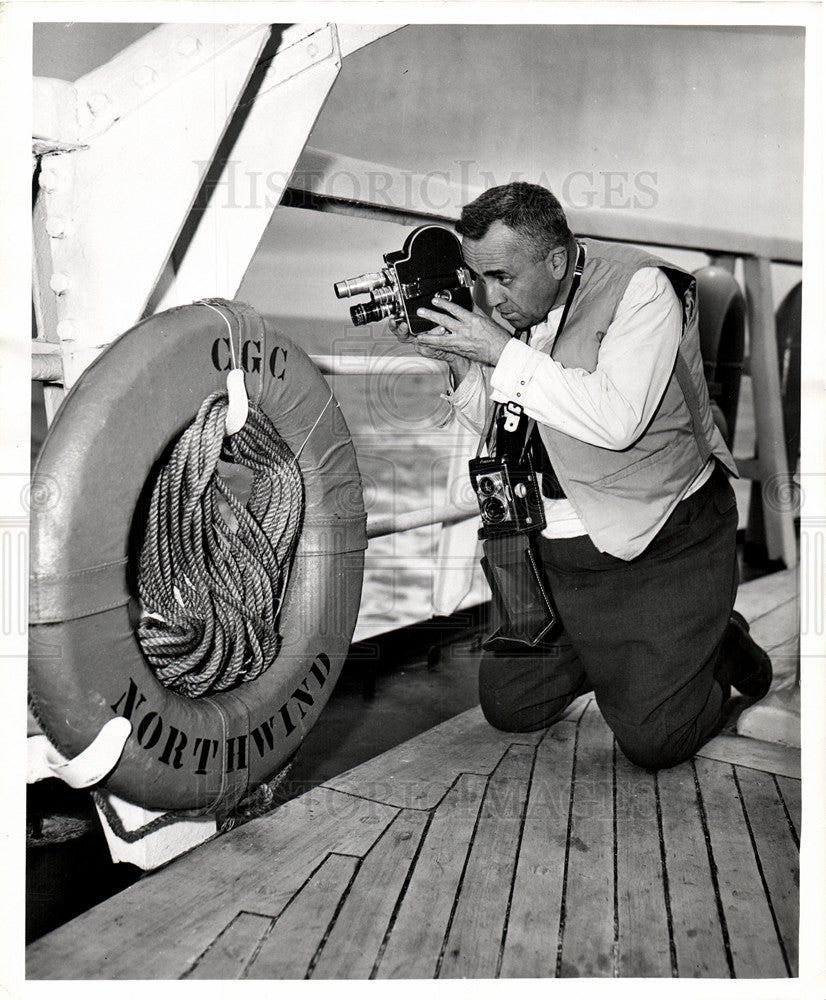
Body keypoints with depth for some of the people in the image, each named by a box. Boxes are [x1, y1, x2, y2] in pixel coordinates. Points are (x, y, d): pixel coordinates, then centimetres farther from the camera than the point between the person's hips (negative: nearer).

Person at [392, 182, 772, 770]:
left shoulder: (640, 287, -17)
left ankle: (718, 651, 23)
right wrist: (458, 362, -11)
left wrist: (502, 352, -27)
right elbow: (494, 422, 8)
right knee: (508, 707, 9)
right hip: (556, 544, 6)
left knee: (651, 740, -6)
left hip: (667, 539, -5)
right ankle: (608, 649, 32)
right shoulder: (498, 301, 0)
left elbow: (615, 420, -31)